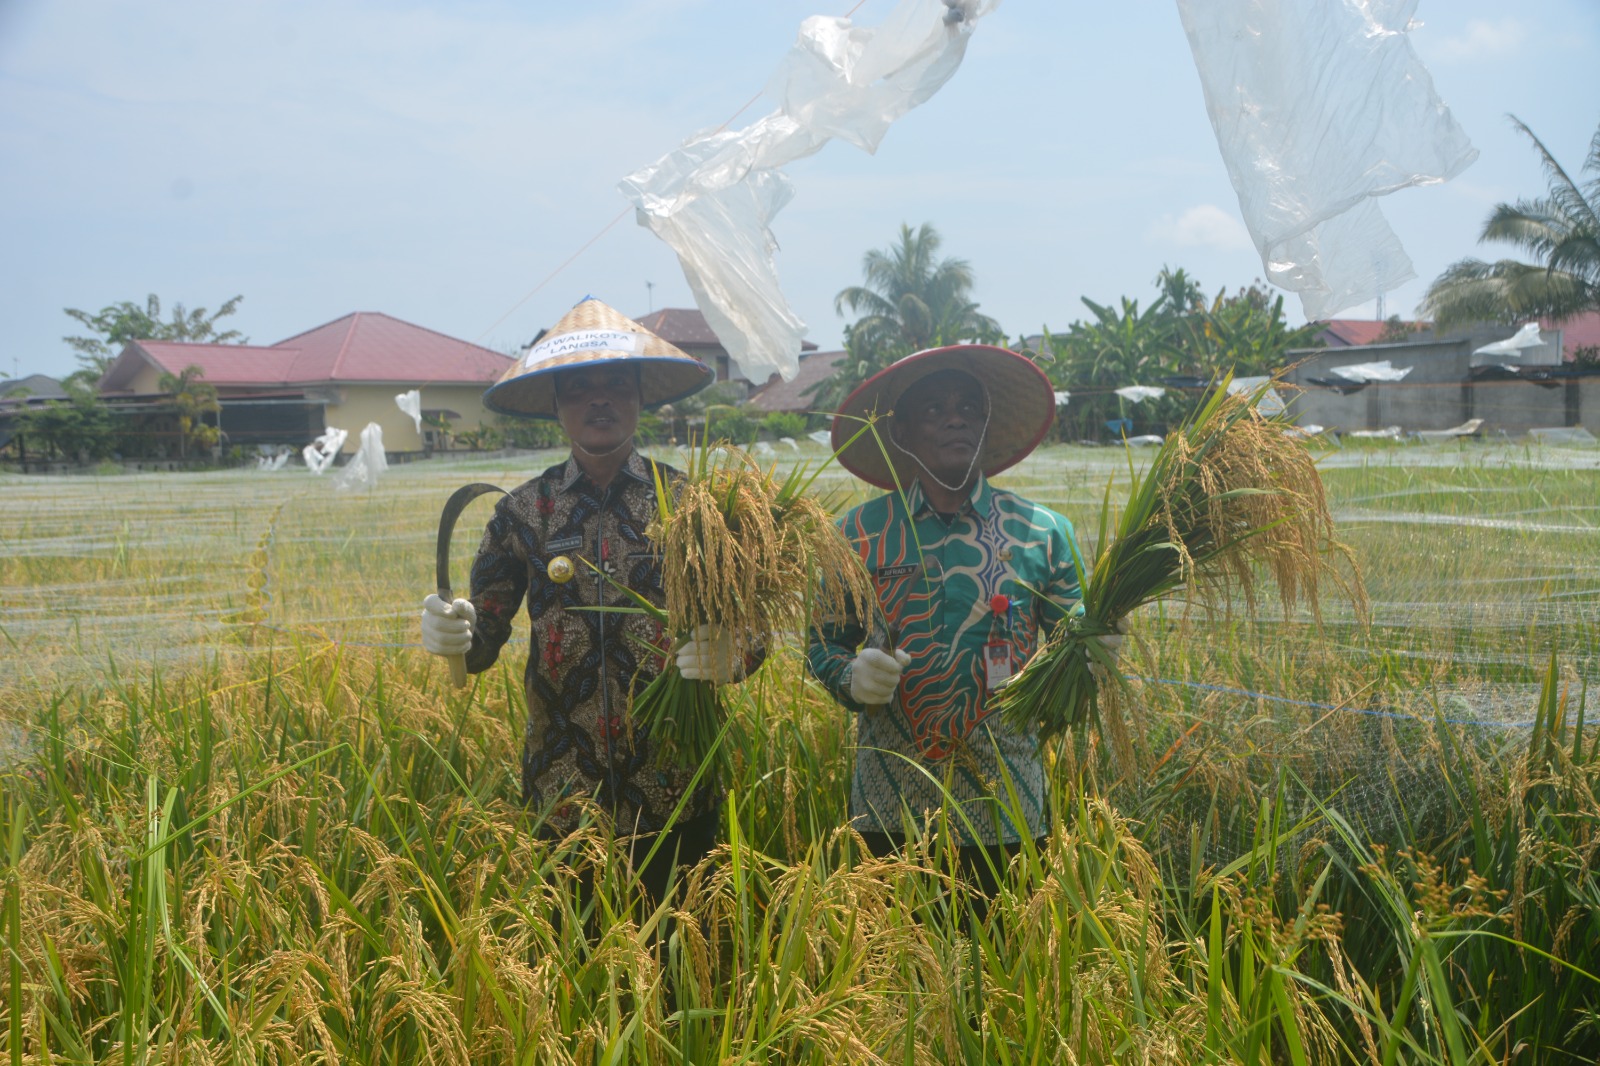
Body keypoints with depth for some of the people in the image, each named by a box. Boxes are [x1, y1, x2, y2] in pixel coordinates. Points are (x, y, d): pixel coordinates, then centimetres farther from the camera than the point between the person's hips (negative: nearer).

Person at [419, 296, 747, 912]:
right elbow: (484, 637, 4)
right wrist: (452, 634, -17)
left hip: (676, 794, -1)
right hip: (563, 797, 1)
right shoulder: (523, 512, 3)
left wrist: (729, 656, -21)